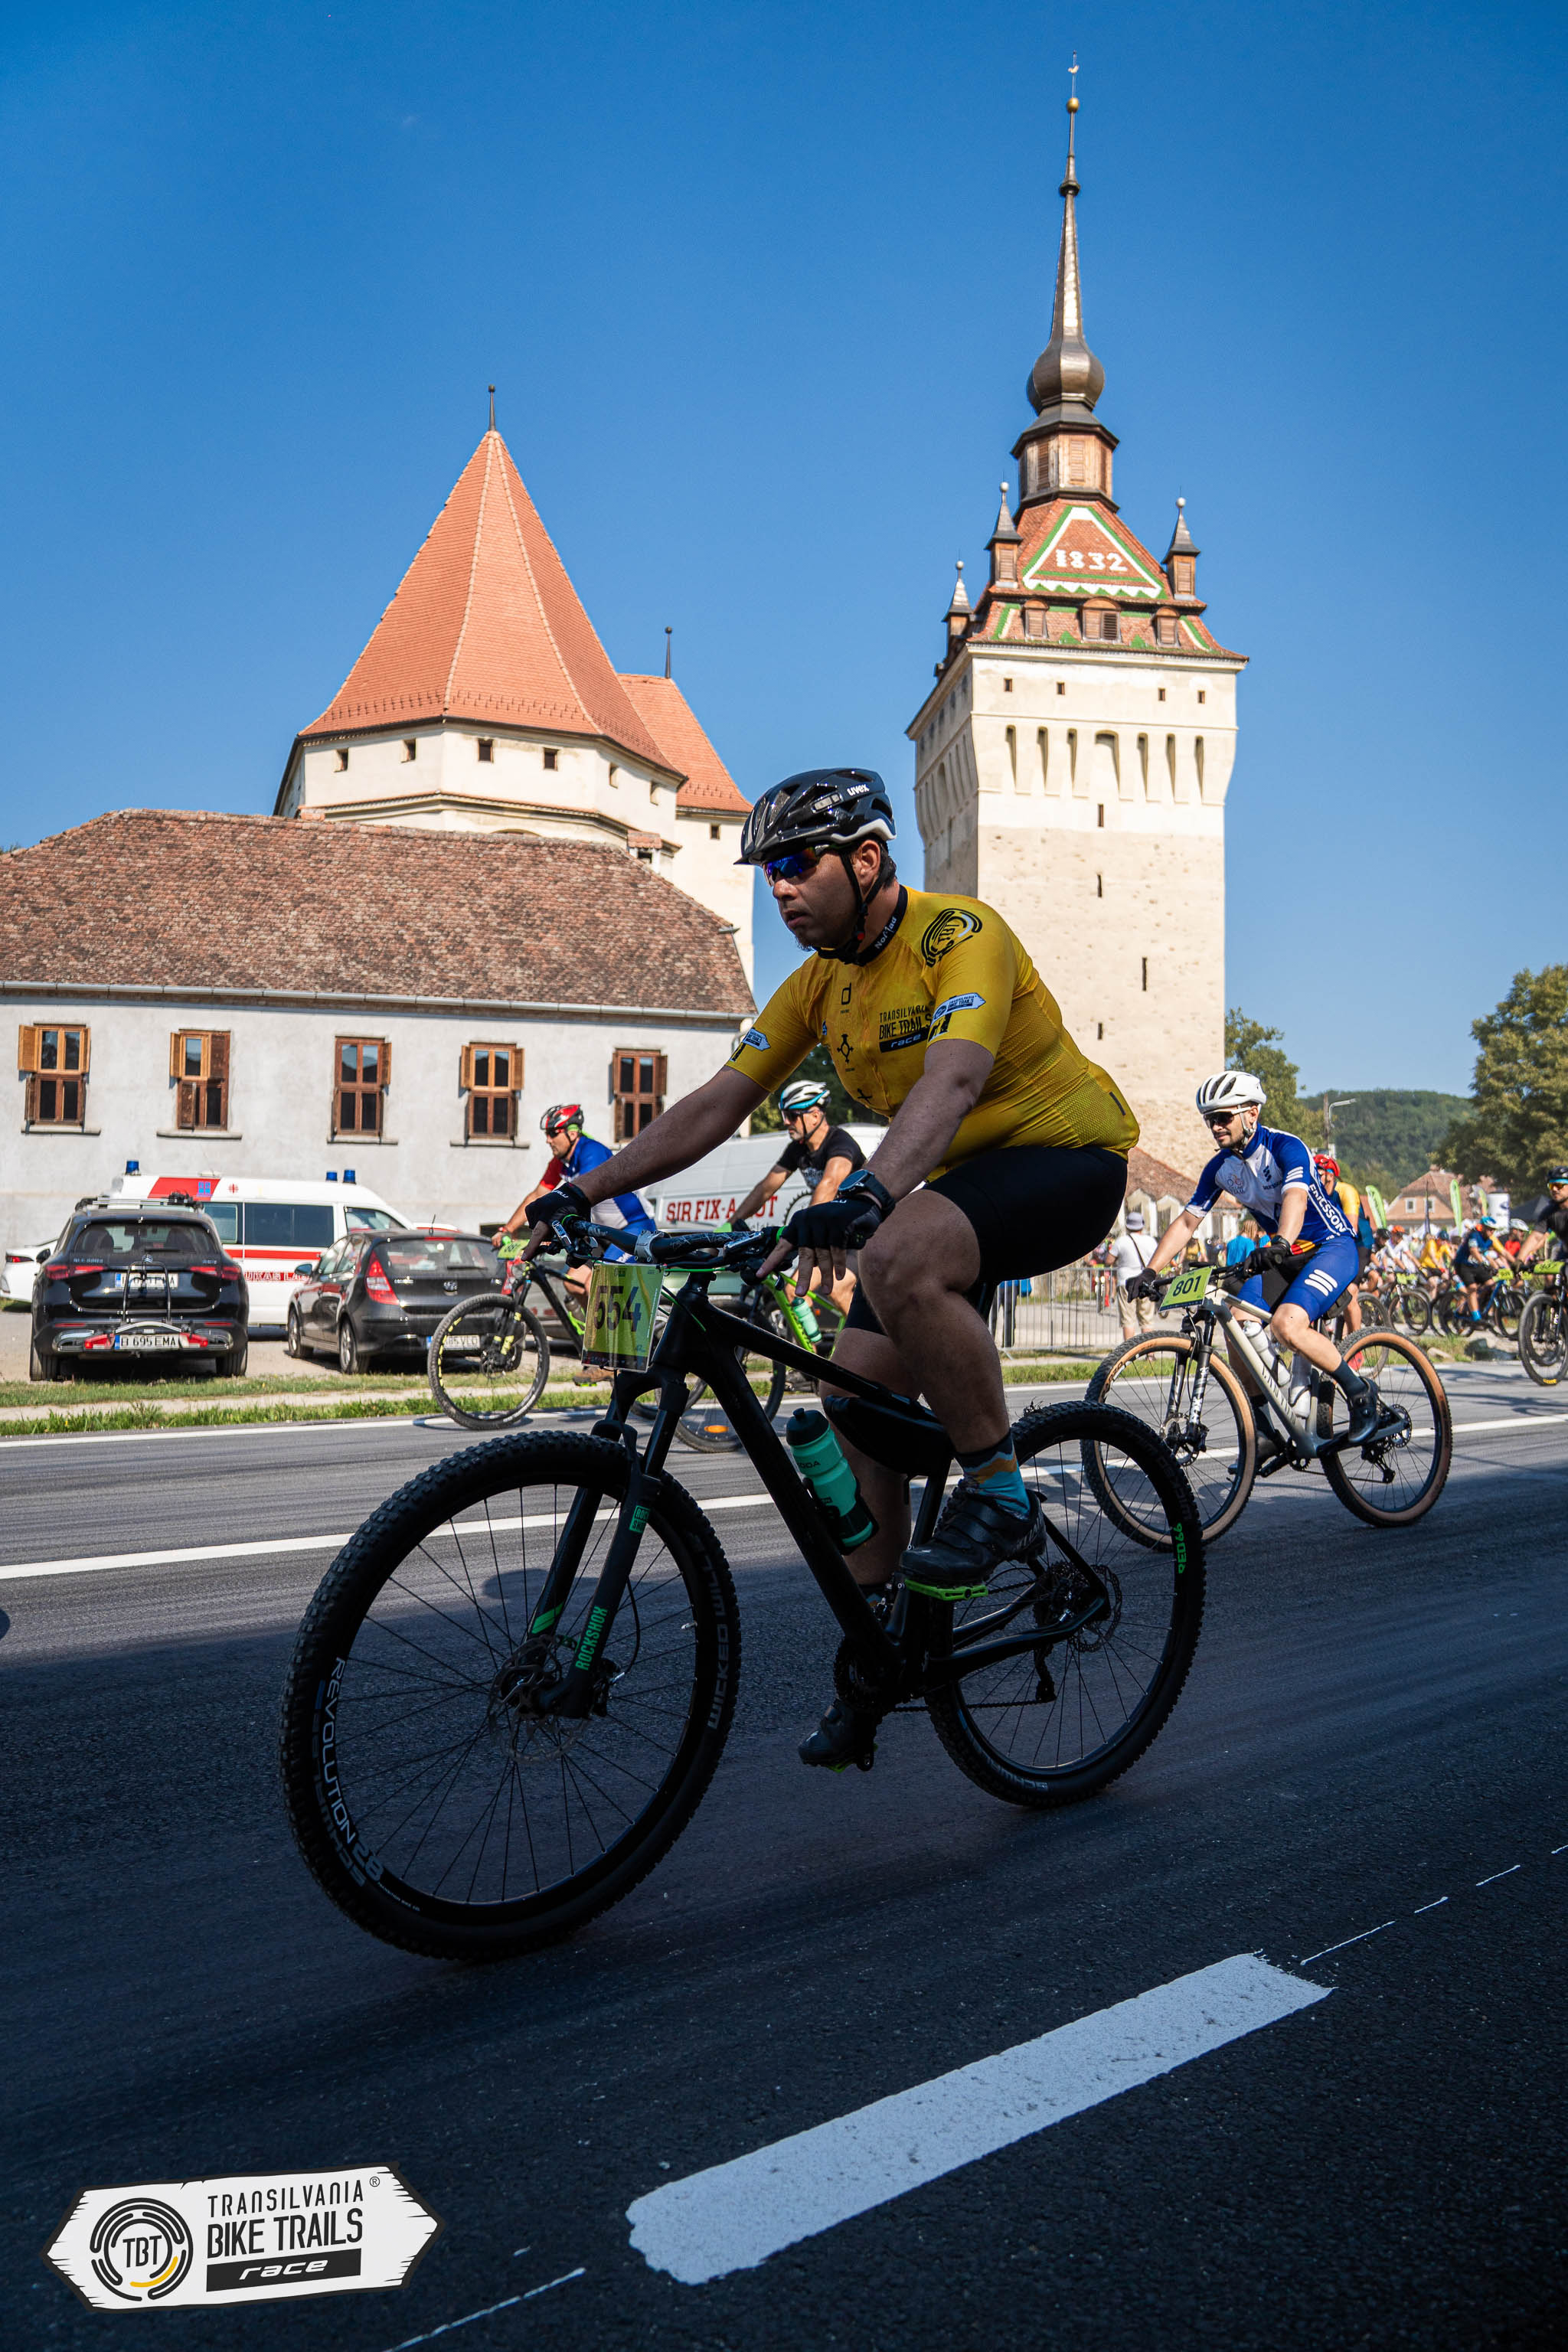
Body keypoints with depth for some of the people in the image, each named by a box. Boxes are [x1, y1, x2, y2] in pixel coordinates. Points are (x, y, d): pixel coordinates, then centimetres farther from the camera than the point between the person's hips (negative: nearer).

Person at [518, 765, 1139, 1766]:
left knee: (898, 1258, -37)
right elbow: (715, 1106, 0)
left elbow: (951, 1081, -38)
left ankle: (1000, 1496, -17)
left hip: (1070, 1157, -7)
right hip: (962, 1179, 7)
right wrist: (586, 1189, -9)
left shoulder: (962, 933, -20)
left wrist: (864, 1196, -54)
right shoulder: (818, 985, 2)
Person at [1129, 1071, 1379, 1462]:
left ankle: (1361, 1393, -7)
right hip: (1282, 1255, 7)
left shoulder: (1286, 1147, -20)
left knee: (1286, 1325, -30)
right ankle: (1265, 1433, 2)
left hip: (1332, 1247, -7)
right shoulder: (1220, 1167, -1)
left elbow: (1296, 1197, -39)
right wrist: (1151, 1272, -9)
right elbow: (1186, 1221, 2)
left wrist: (1280, 1245, -59)